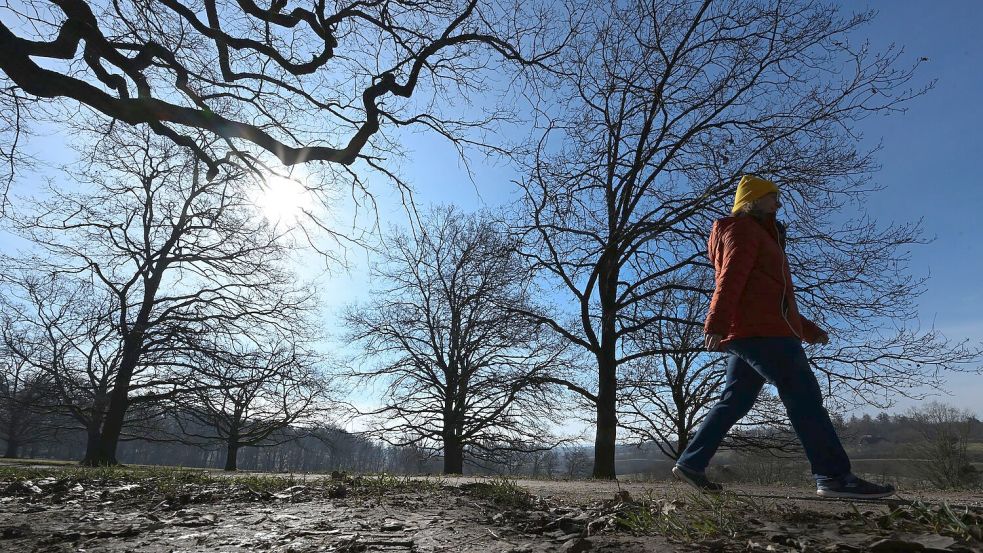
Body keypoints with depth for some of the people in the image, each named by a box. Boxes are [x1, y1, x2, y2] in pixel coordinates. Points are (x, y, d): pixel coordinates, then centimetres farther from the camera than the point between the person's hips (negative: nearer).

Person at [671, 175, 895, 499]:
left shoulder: (758, 235, 33)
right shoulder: (743, 228, 2)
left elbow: (772, 298, 33)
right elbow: (730, 278, -17)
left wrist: (809, 330, 31)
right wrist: (716, 324, -29)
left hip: (745, 335, 10)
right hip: (761, 332, -10)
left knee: (734, 401, 7)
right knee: (804, 396, -9)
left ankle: (690, 463, 7)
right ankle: (834, 476, -7)